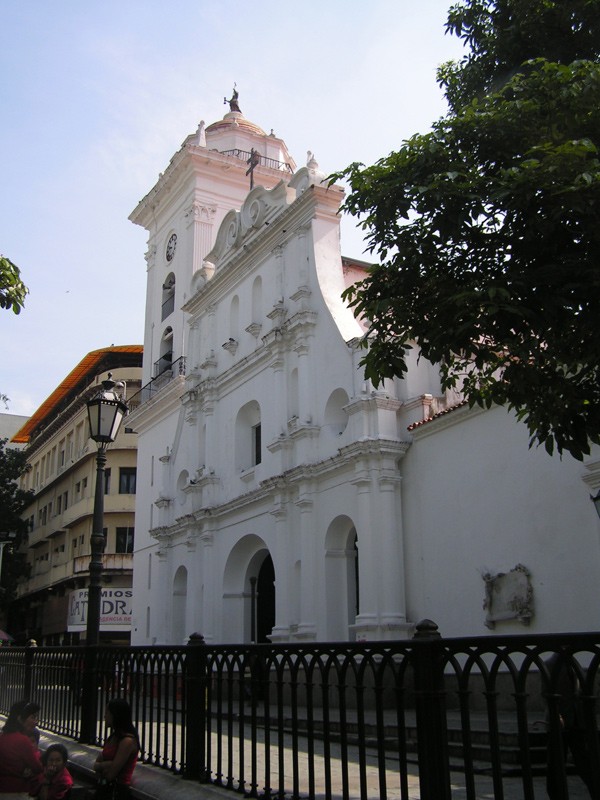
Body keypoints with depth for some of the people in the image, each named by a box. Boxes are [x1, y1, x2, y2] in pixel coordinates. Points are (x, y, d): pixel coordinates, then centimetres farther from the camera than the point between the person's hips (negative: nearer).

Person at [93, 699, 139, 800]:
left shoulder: (127, 741, -20)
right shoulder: (114, 737, 9)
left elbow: (110, 775, -20)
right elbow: (96, 764, 9)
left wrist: (100, 766, -1)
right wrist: (104, 765, -12)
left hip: (117, 791, -8)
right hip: (104, 788, 8)